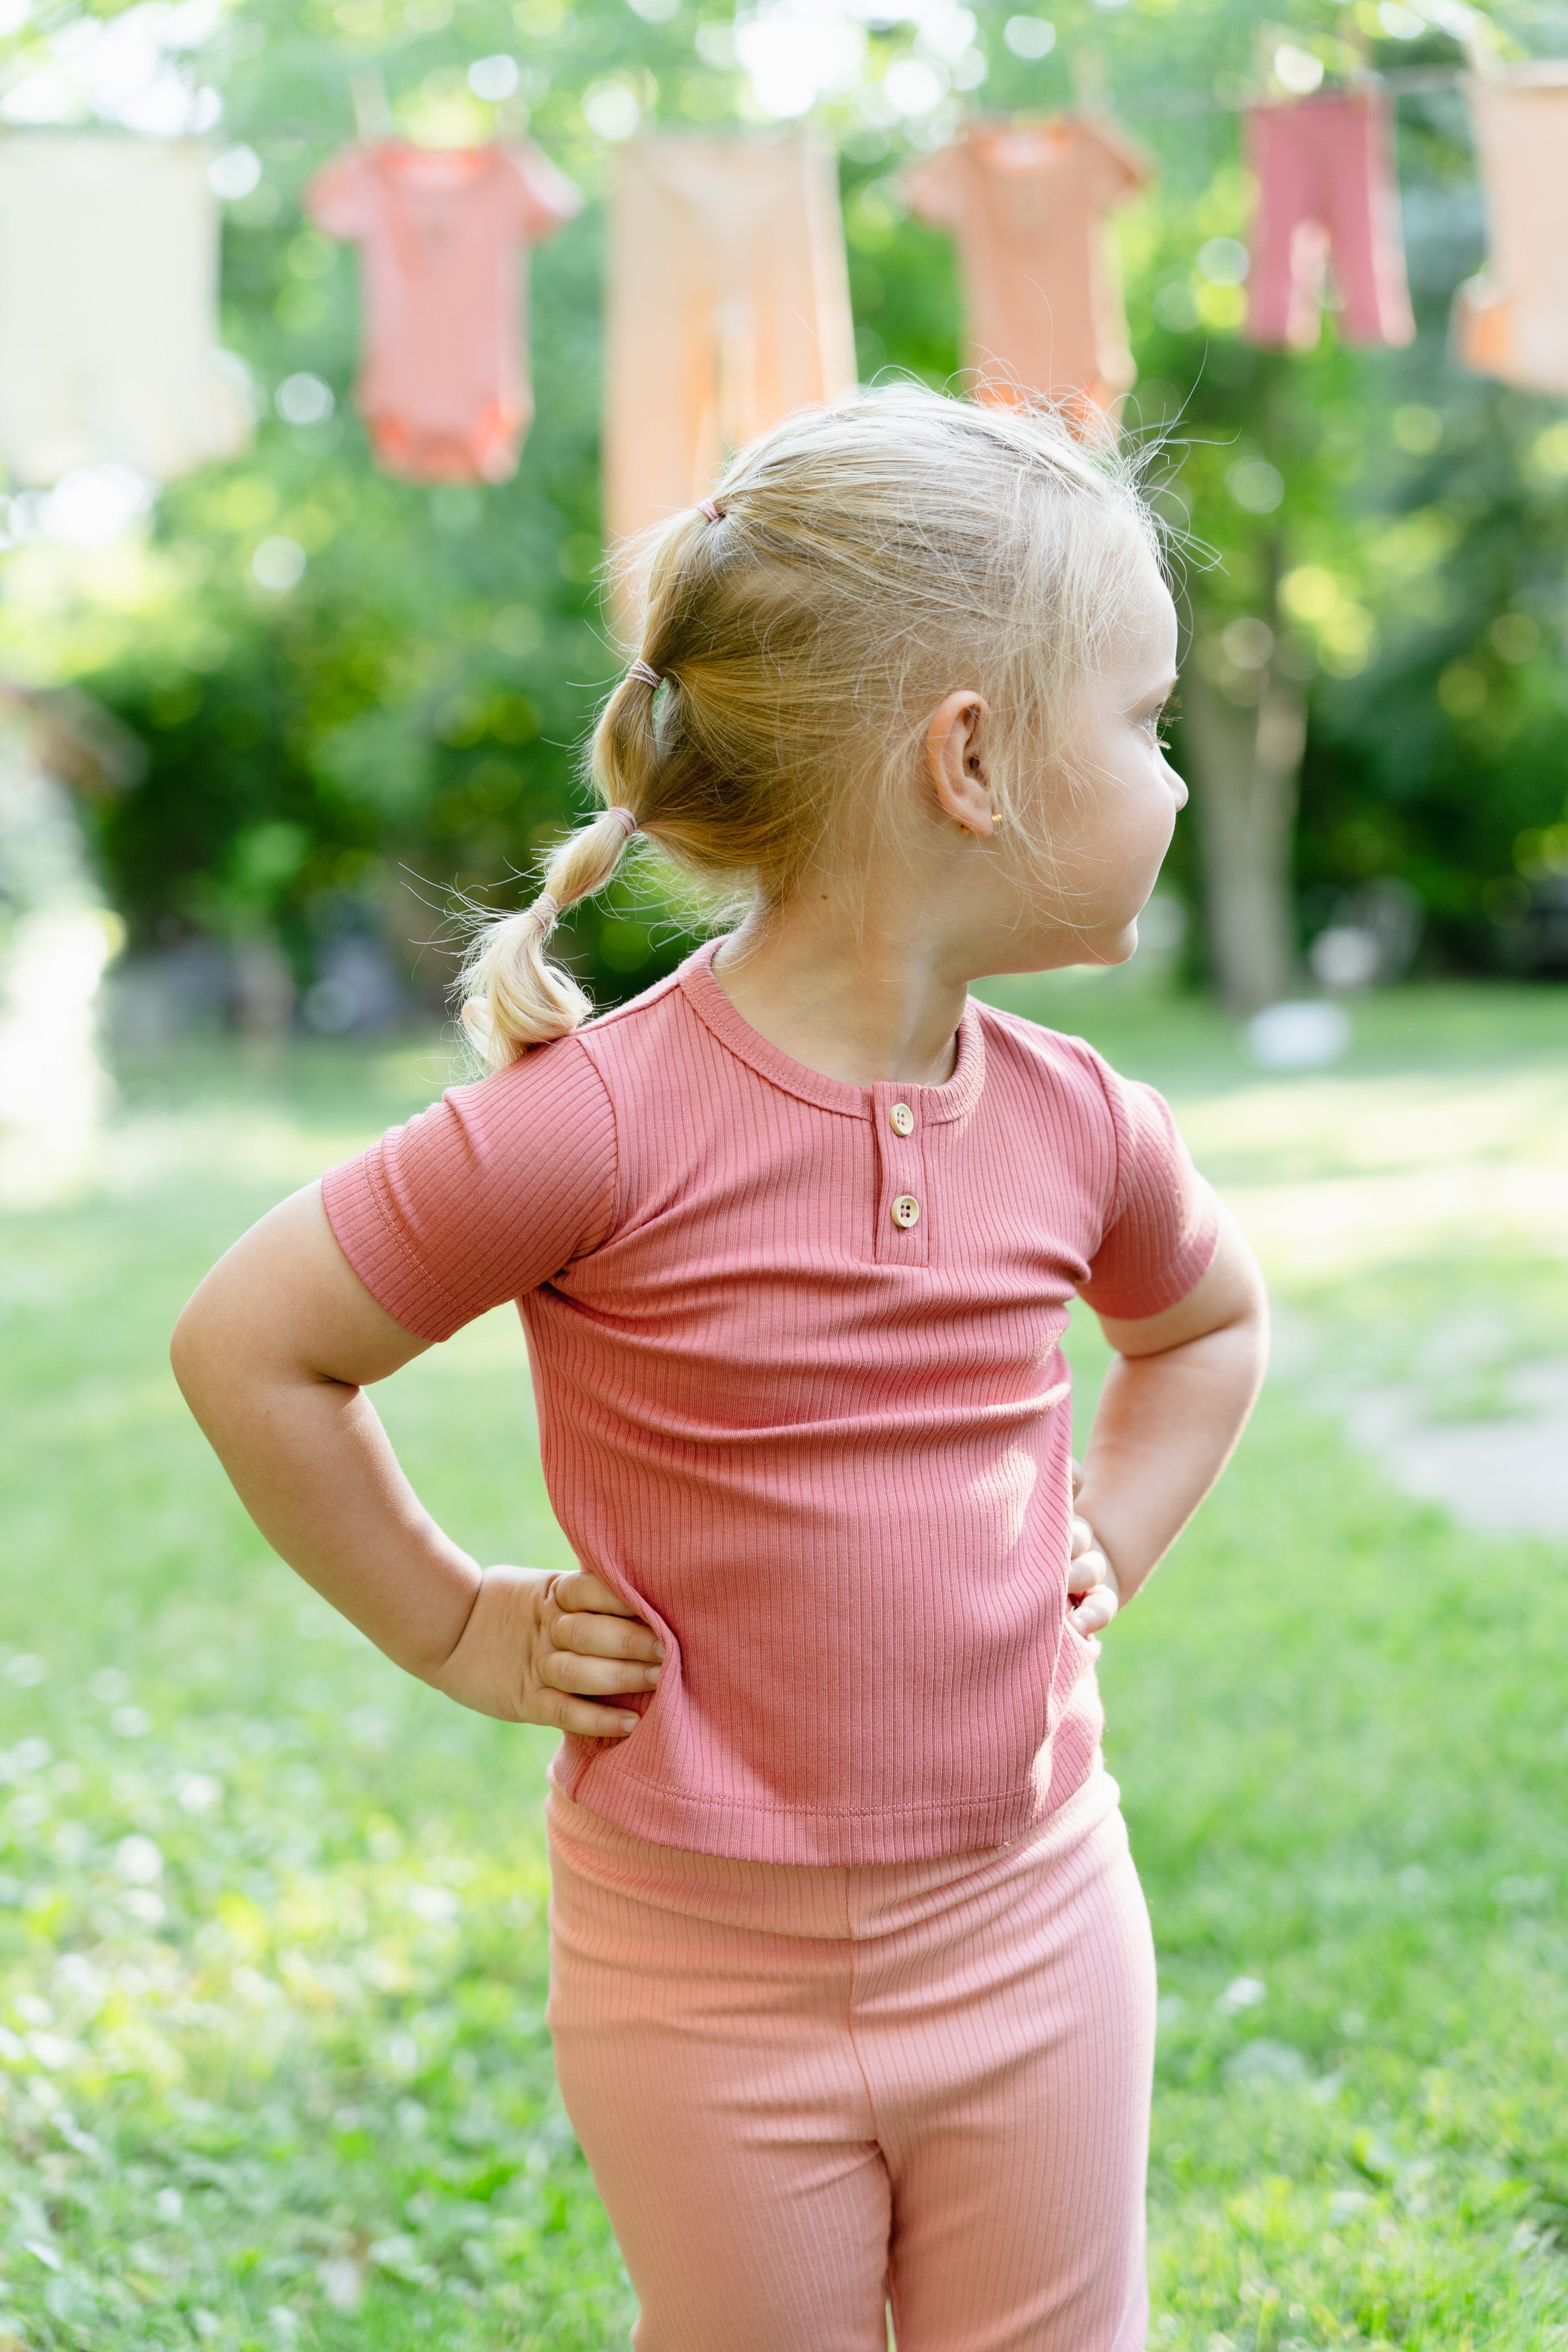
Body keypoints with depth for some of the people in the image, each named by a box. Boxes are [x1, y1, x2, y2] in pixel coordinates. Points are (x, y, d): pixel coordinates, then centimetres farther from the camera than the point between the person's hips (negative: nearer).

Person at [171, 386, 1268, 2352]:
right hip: (710, 1972, -4)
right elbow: (248, 1346, -11)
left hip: (1035, 1929, 5)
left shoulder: (1076, 1123, -3)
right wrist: (459, 1628, -7)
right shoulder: (598, 1124, -21)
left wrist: (1101, 1549, 6)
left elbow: (1212, 1323, 19)